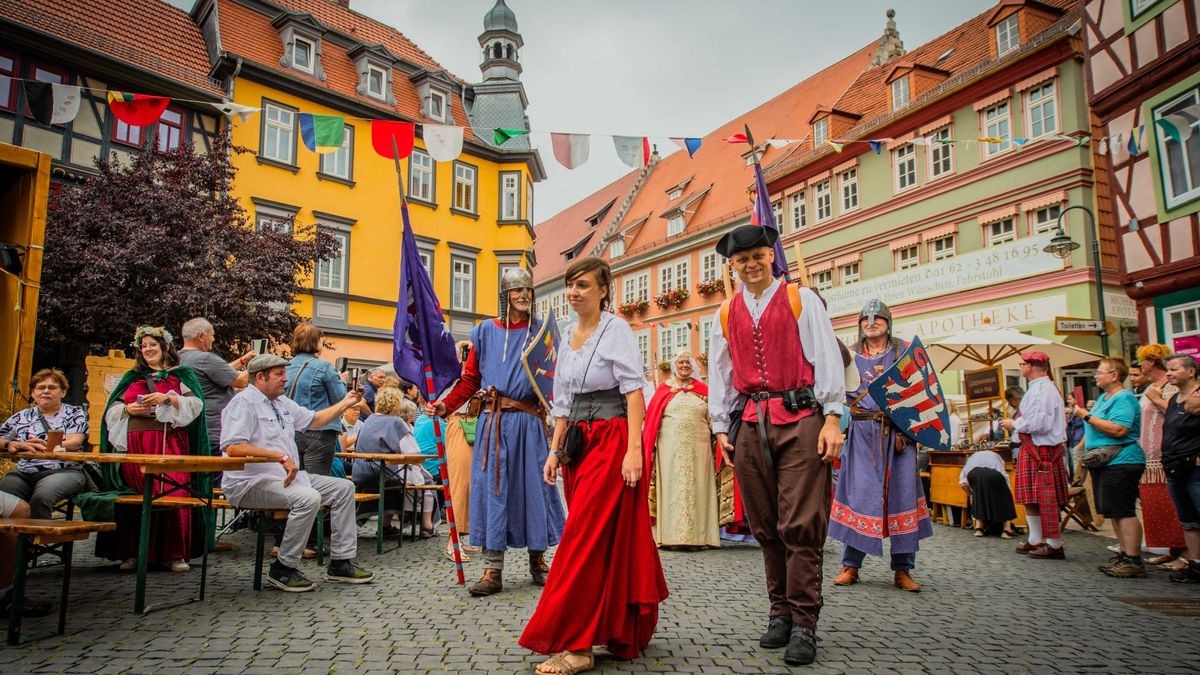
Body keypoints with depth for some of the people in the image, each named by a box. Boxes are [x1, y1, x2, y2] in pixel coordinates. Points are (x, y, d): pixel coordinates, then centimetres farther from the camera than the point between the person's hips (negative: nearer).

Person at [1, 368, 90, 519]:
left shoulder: (75, 414, 10)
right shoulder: (22, 417, 21)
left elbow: (75, 442, -5)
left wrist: (47, 446, -24)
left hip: (64, 471, -3)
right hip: (23, 472, 3)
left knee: (41, 498, -34)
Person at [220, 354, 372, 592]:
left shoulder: (282, 402, 17)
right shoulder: (244, 403, -12)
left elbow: (313, 420, 27)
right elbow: (233, 448, -25)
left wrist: (345, 404, 16)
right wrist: (281, 457, -28)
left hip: (289, 476, 10)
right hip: (252, 482, -10)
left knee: (344, 488, 3)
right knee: (308, 498, -33)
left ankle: (340, 563, 5)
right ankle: (283, 569, -15)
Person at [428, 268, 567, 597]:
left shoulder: (542, 330, 6)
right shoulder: (485, 331, 9)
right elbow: (470, 378, 7)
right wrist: (446, 405, -5)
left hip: (529, 420, -1)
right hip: (493, 421, 1)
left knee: (534, 484, 4)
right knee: (491, 486, 1)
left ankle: (538, 561, 20)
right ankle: (493, 570, 8)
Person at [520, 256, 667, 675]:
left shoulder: (616, 330, -6)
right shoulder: (567, 338, 15)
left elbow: (634, 393, -13)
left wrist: (634, 449, -20)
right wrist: (555, 451, 11)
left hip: (611, 440, -7)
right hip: (577, 443, 7)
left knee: (586, 536, -8)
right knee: (607, 539, 12)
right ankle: (625, 631, 26)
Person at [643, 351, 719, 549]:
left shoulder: (702, 389, 13)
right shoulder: (664, 390, 9)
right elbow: (652, 419, 6)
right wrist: (650, 447, -2)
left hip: (697, 448, 1)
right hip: (671, 448, -1)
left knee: (696, 488, 1)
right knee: (672, 488, -2)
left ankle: (695, 536, 5)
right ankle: (670, 535, 0)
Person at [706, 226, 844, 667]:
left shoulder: (801, 299, 4)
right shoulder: (726, 314, 13)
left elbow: (826, 358, -1)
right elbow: (719, 376, 15)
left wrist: (832, 419, -8)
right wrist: (721, 429, 11)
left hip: (801, 419, -3)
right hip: (751, 425, 4)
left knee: (801, 526, -5)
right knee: (766, 527, 8)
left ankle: (803, 625, 4)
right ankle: (780, 613, 21)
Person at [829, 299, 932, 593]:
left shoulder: (903, 350, 10)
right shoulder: (851, 355, 11)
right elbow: (841, 392, 4)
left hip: (898, 431, 0)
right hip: (863, 433, 0)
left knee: (901, 492, 0)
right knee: (859, 492, -2)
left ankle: (903, 570, 8)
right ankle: (850, 566, 6)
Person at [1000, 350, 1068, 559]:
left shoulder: (1040, 390, -17)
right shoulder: (1043, 387, 15)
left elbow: (1039, 423, -23)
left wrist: (1014, 424, -11)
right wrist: (1017, 423, 12)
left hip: (1040, 451, -10)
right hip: (1034, 450, 10)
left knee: (1045, 498, -4)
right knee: (1031, 497, 15)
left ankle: (1054, 545, 3)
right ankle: (1035, 541, 23)